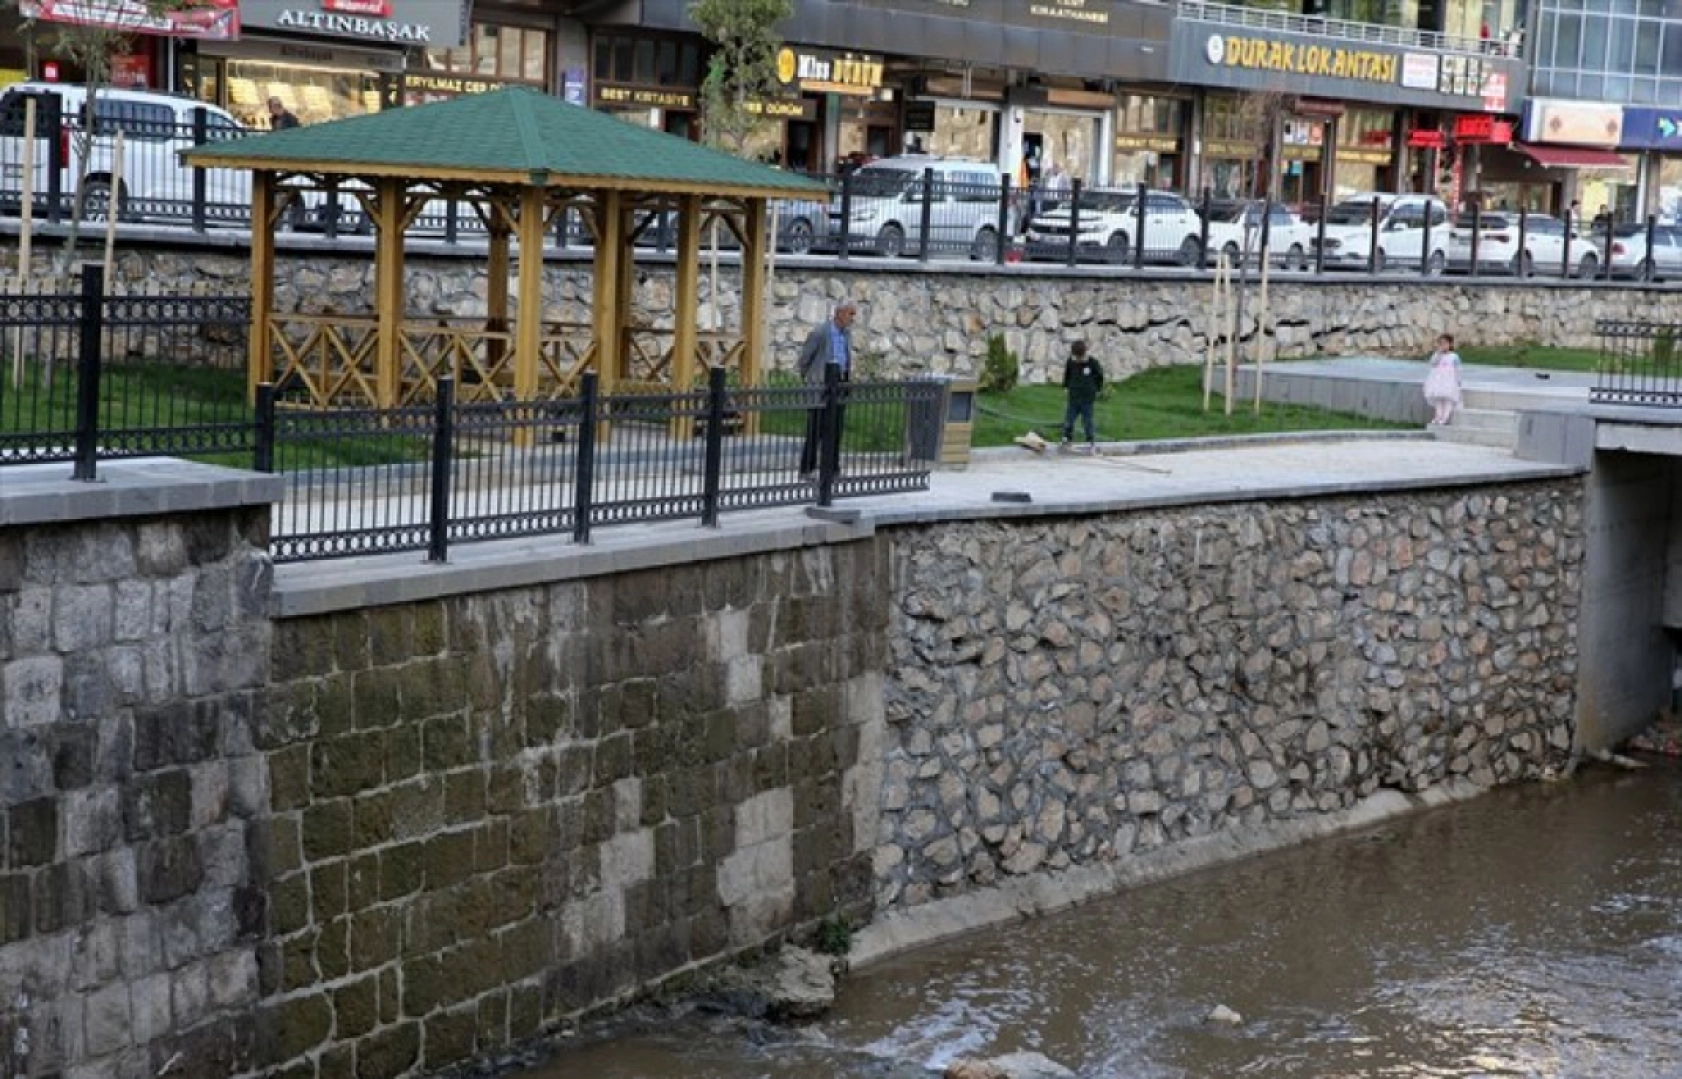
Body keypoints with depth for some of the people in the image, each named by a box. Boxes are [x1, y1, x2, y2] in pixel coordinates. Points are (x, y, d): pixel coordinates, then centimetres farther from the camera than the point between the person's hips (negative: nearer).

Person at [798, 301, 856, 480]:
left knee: (836, 430, 6)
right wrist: (809, 378, 11)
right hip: (820, 386, -6)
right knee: (816, 430, -3)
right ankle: (807, 469, 3)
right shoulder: (819, 334, -13)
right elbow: (804, 359, -1)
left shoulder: (847, 333, 7)